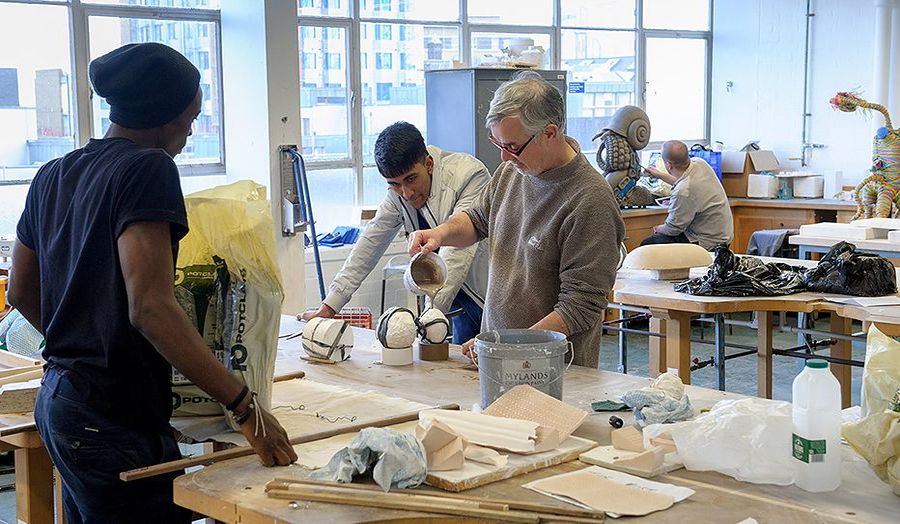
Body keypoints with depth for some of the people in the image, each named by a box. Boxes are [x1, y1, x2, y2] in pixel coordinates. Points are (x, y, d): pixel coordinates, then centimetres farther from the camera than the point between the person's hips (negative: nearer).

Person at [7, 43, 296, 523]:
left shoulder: (53, 176, 10)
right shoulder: (148, 168, -15)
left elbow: (20, 292, 19)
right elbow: (150, 307, -26)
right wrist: (246, 407, -26)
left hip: (57, 400, 9)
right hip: (115, 419, -9)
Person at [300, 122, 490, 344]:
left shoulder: (470, 174, -21)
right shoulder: (398, 193, -2)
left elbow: (457, 250, -29)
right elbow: (370, 244, 5)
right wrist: (328, 307, 4)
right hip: (463, 302, 5)